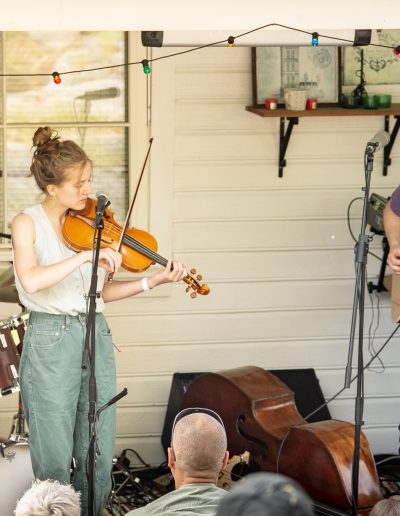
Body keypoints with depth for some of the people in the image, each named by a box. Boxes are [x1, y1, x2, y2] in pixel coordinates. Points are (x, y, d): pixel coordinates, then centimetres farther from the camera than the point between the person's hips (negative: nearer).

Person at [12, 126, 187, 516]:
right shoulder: (28, 224, -6)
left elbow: (101, 292, 12)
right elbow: (31, 281, -25)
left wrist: (153, 281, 1)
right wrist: (87, 255, -28)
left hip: (96, 337, 5)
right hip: (51, 341, -5)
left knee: (99, 457, 7)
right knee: (55, 462, -2)